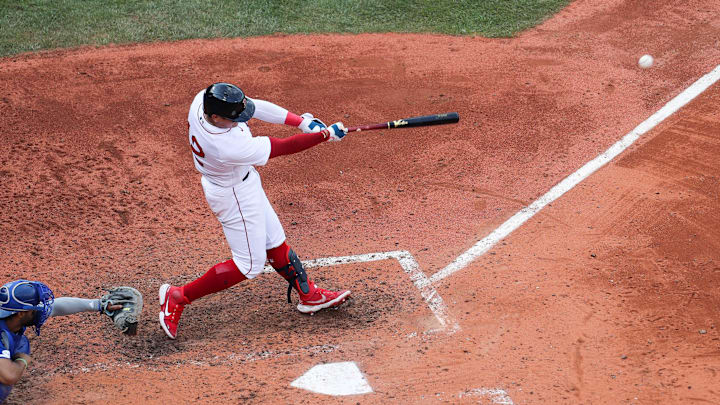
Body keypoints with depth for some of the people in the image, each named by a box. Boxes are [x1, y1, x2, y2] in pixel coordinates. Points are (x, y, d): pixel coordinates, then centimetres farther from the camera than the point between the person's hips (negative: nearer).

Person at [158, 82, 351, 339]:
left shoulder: (203, 100, -22)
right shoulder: (228, 148, -41)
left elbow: (255, 106, -11)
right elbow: (282, 148, -30)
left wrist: (301, 121, -17)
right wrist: (327, 134, -20)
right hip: (235, 195, -9)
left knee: (274, 242, 20)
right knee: (250, 265, 7)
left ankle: (309, 295, 37)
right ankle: (178, 297, 14)